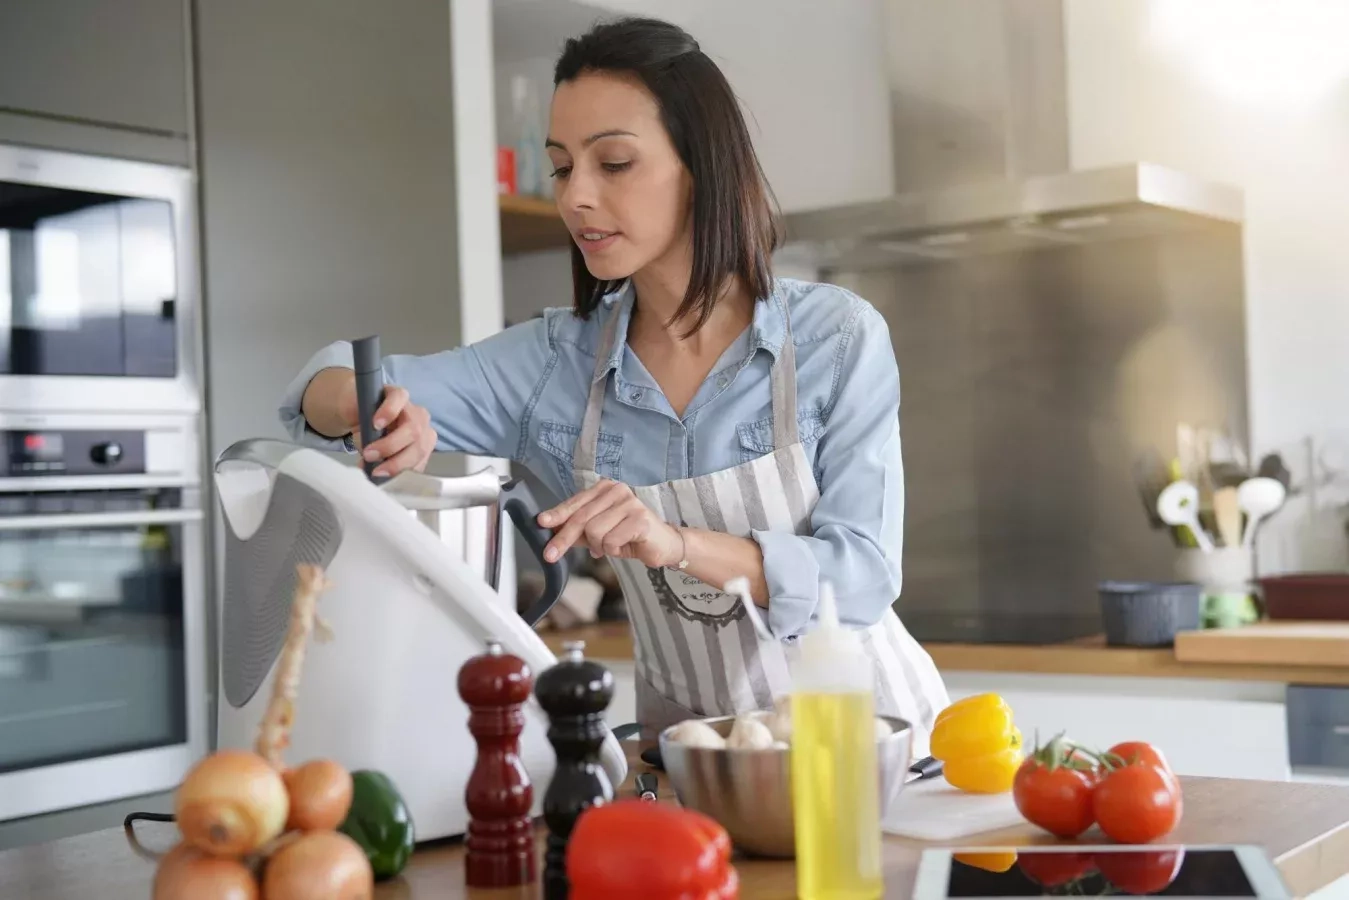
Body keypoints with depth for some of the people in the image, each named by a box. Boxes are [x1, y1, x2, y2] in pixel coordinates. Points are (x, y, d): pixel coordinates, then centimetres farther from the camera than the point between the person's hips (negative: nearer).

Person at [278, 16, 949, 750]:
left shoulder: (838, 339, -9)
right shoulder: (555, 363, -2)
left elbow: (861, 576, -14)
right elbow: (326, 390, -3)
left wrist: (678, 544, -28)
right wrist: (376, 408, -25)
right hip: (688, 749, 4)